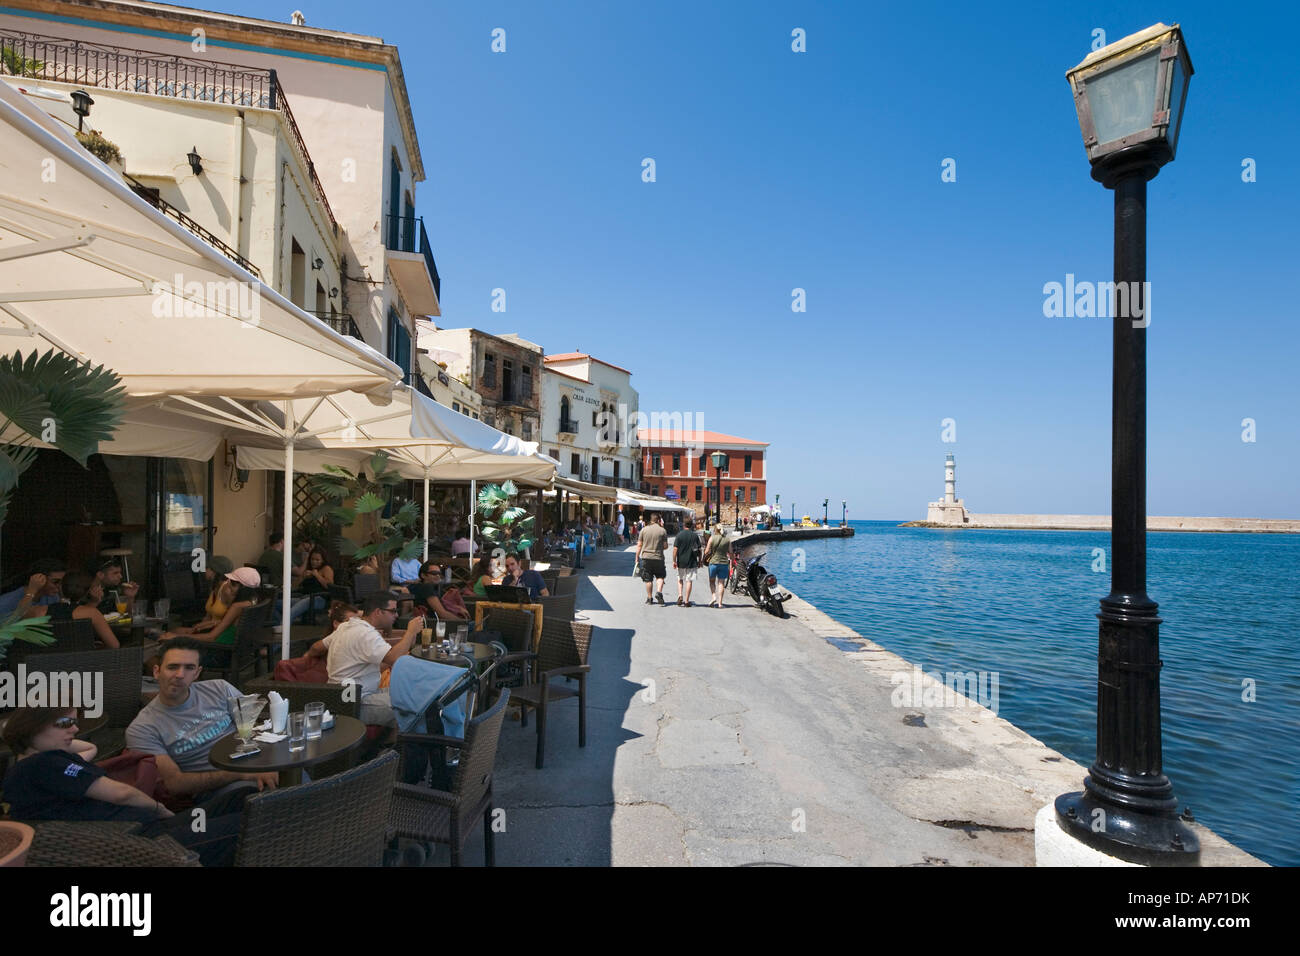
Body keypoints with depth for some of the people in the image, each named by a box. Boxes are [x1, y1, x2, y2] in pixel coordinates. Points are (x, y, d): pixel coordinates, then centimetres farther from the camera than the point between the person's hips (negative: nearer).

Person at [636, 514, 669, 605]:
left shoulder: (644, 530, 2)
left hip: (646, 557, 1)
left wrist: (637, 558, 8)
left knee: (648, 579, 8)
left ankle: (649, 598, 13)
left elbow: (639, 545, 2)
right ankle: (659, 592, -8)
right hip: (658, 557, -1)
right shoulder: (662, 530, -1)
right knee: (660, 576, 13)